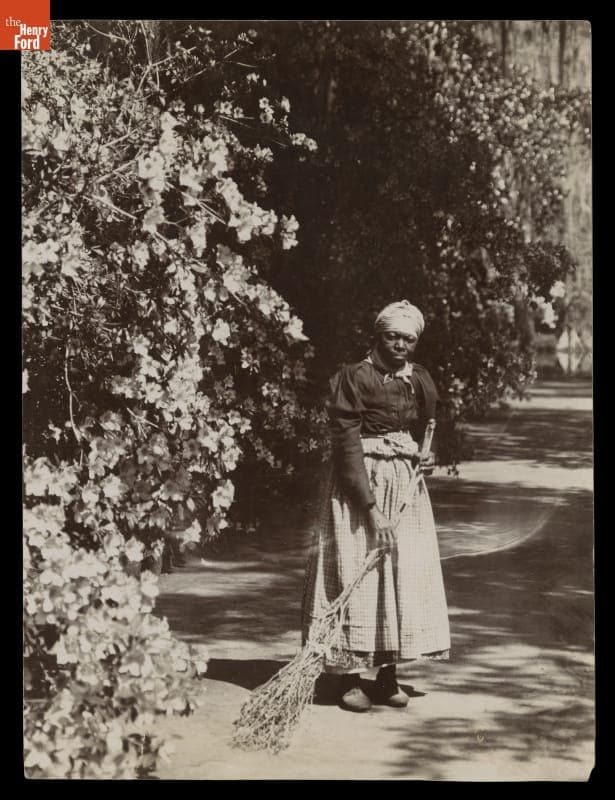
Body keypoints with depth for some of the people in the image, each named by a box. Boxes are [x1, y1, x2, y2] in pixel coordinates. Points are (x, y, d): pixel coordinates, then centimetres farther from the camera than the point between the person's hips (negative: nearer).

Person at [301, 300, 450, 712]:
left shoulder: (421, 381, 9)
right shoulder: (354, 377, -10)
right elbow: (347, 445, -16)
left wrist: (427, 458, 0)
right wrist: (371, 507, -21)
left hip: (406, 485, 6)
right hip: (359, 484, -6)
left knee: (407, 576, 3)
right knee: (356, 574, -5)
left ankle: (389, 674, 11)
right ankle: (350, 677, 1)